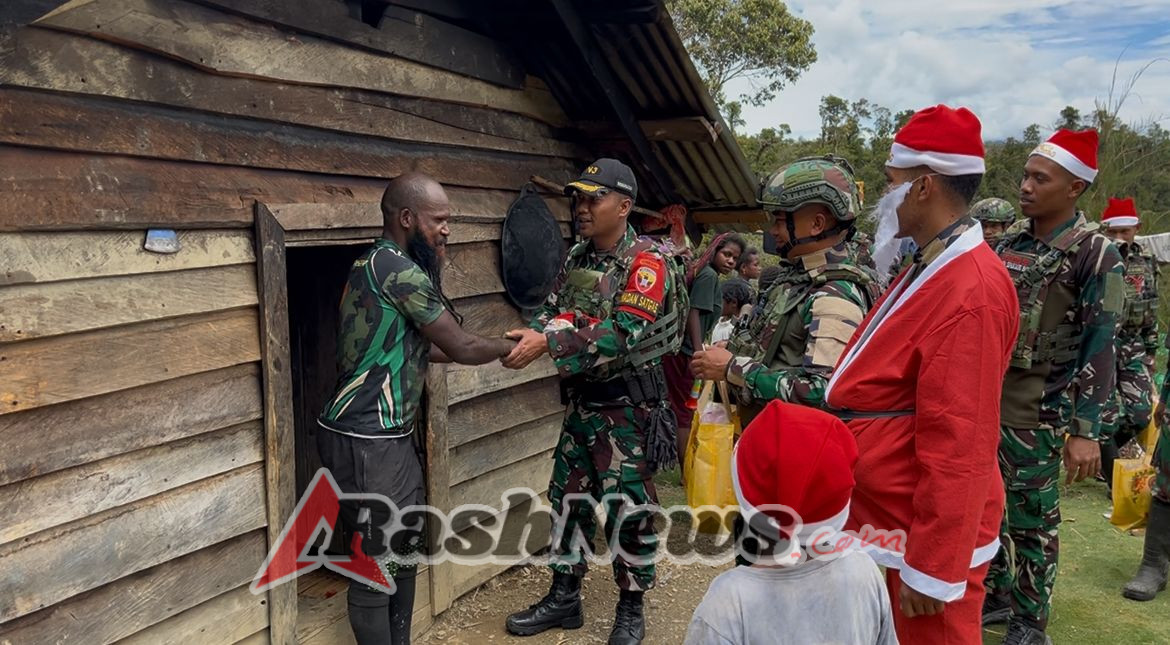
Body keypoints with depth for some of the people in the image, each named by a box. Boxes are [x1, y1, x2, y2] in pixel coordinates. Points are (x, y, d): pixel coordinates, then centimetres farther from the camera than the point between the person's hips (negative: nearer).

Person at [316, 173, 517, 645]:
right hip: (366, 442, -10)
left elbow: (416, 349, 18)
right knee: (378, 565, 0)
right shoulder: (399, 270, -17)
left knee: (405, 550, 18)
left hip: (388, 436, 10)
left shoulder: (378, 264, 13)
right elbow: (460, 347, -13)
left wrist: (495, 347, 19)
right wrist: (506, 348, 6)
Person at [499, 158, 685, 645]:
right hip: (581, 399, 7)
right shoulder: (576, 258, 9)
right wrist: (530, 334, -18)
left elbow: (623, 333, -25)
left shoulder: (647, 262, -15)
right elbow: (554, 309, 6)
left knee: (628, 508, 2)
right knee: (569, 498, 14)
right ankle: (564, 598, 30)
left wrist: (547, 344, -30)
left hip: (628, 406, -7)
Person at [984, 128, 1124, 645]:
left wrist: (1085, 429, -18)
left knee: (1031, 521, 7)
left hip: (1034, 413, -6)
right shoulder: (1010, 240, 7)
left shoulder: (1094, 253, -11)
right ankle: (994, 595, 34)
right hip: (981, 401, 6)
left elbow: (1099, 347, -14)